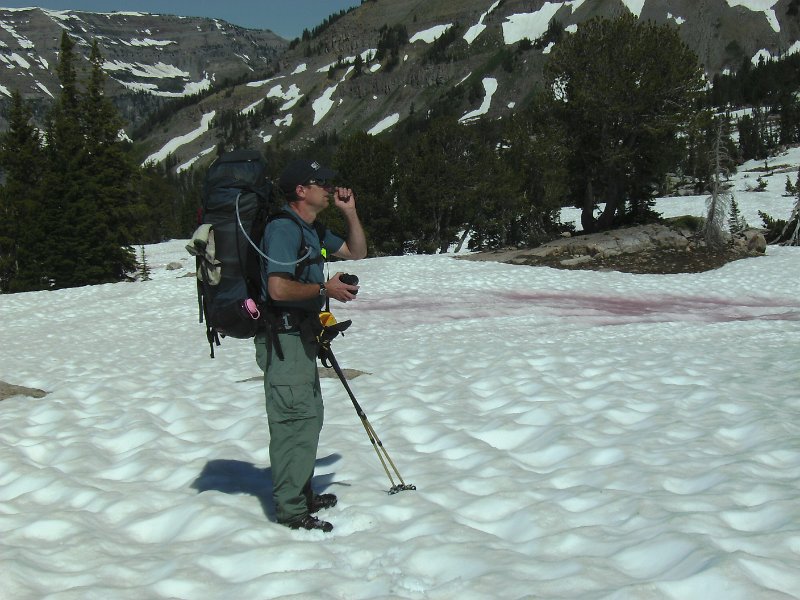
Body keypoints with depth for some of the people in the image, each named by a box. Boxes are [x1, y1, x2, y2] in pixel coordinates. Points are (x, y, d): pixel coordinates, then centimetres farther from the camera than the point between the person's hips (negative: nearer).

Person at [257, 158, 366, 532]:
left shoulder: (312, 231, 15)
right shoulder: (283, 228, -16)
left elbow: (357, 252, 25)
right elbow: (278, 288, -26)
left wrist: (350, 212, 13)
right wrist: (325, 288, -15)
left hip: (302, 336, 11)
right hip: (283, 337, -11)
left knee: (309, 416, 17)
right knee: (294, 419, -7)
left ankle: (302, 495, 29)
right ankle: (290, 509, 1)